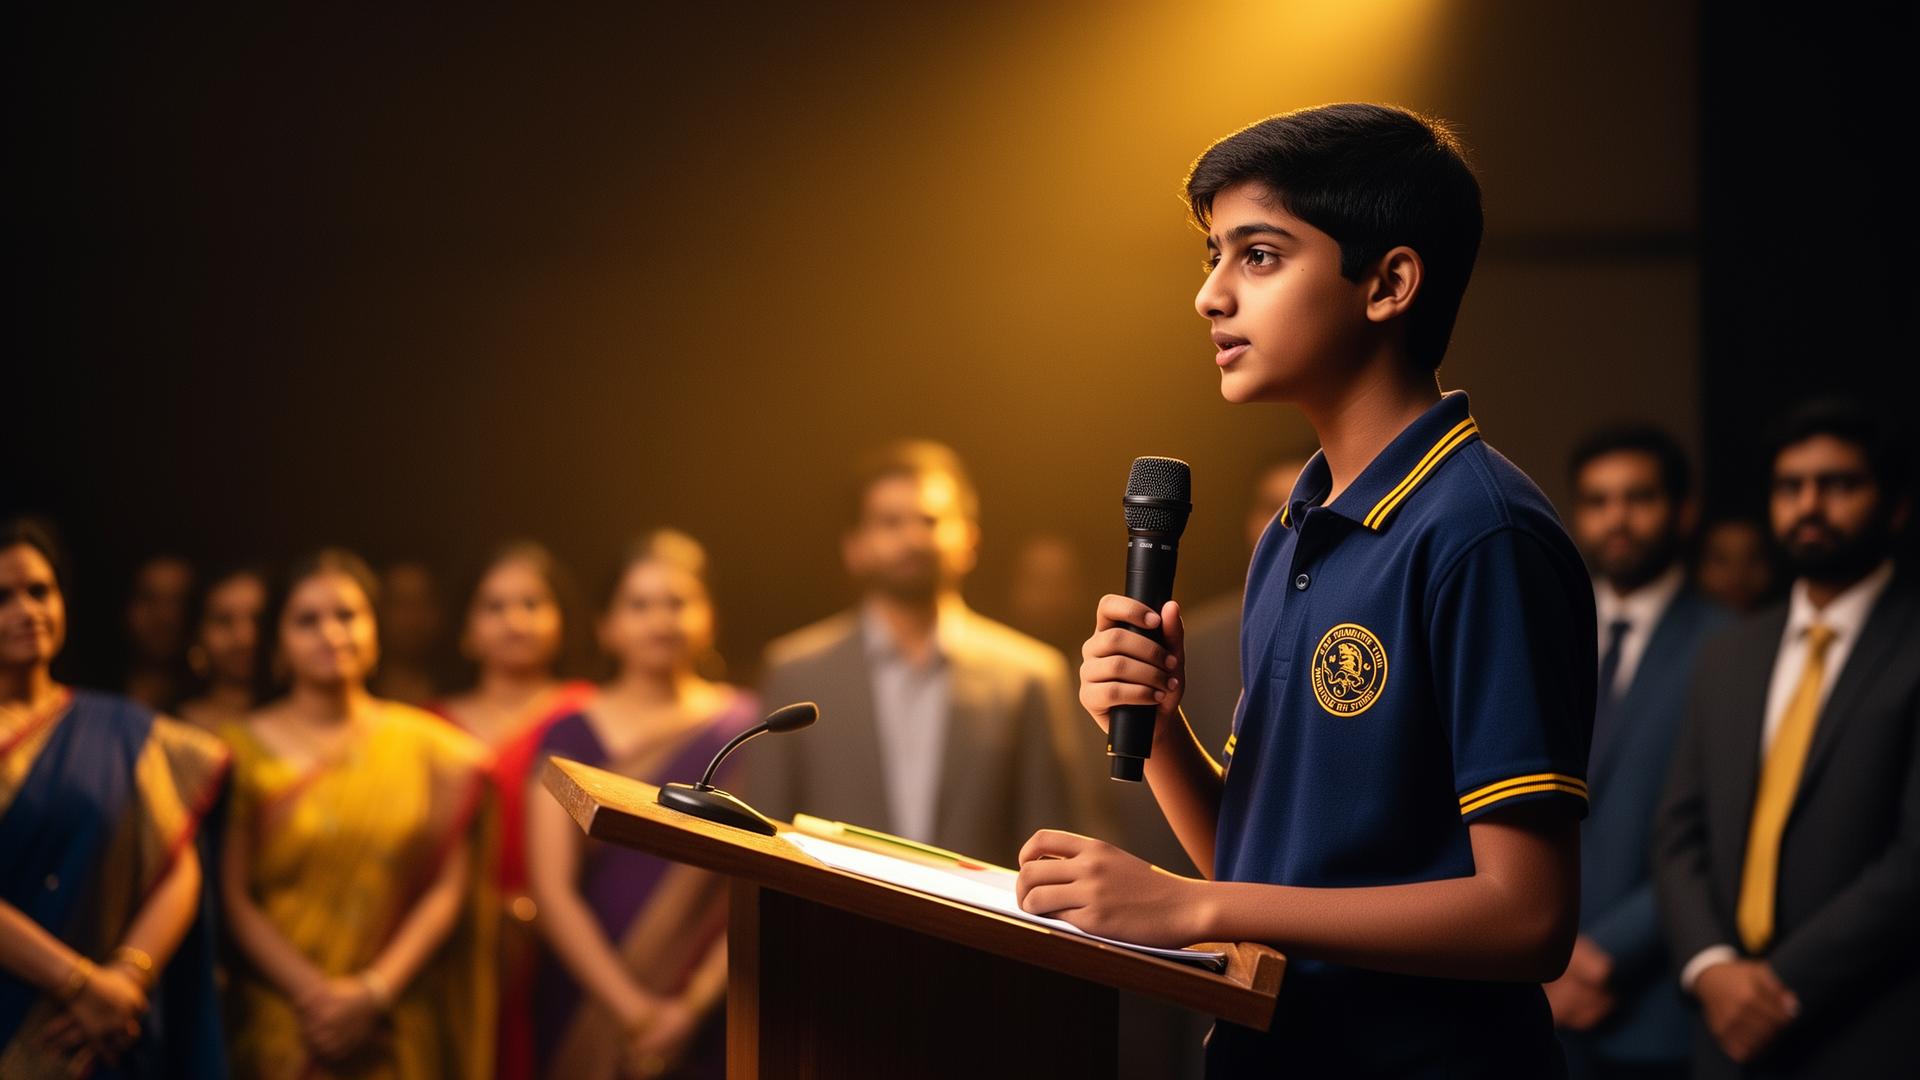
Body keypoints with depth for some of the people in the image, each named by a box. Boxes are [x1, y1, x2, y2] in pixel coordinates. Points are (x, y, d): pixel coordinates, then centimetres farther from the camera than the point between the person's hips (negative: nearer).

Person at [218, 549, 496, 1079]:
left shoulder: (429, 747, 8)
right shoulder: (243, 750, 4)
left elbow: (448, 889, 2)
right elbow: (234, 899, -2)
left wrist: (374, 990, -10)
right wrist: (313, 992, -14)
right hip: (279, 1028, -1)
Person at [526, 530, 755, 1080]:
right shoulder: (572, 736, 5)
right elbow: (551, 889, -2)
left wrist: (693, 1004, -10)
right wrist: (631, 1008, -10)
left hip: (705, 1023, 0)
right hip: (588, 1007, 1)